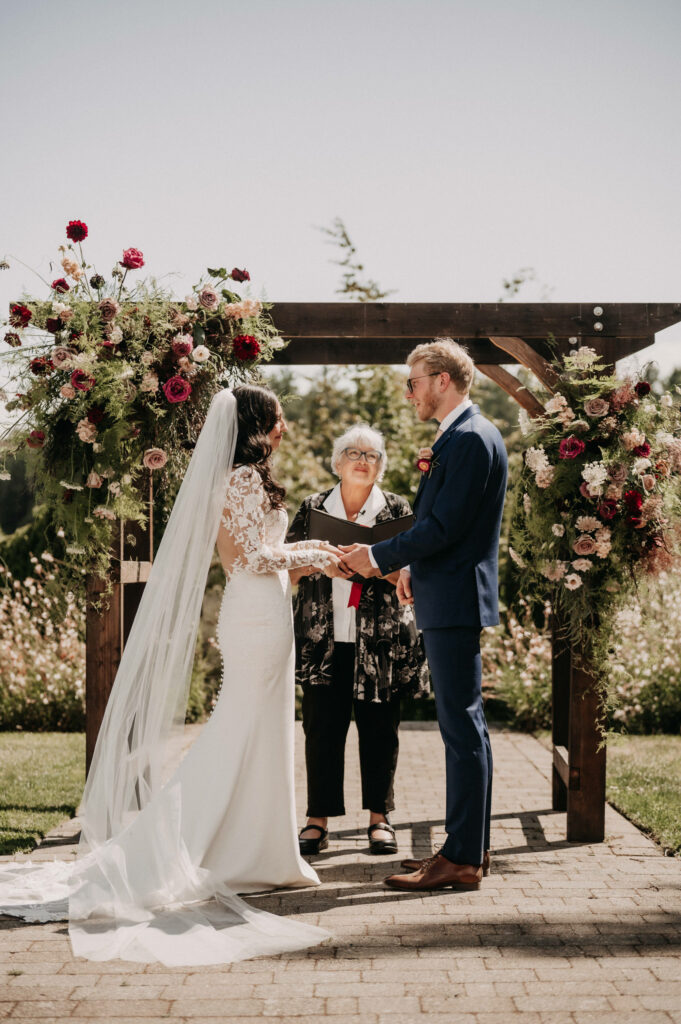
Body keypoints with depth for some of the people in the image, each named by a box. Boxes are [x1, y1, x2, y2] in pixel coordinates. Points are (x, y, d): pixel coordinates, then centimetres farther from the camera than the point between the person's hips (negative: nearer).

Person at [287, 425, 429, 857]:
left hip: (380, 641, -1)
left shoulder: (396, 510, 6)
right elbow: (290, 569, 7)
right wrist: (320, 562, -12)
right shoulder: (312, 508, 9)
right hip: (324, 639, 1)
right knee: (322, 727, 1)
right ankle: (319, 820, 9)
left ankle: (379, 817, 16)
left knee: (379, 728, 4)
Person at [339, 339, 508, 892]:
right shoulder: (464, 434, 17)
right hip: (451, 600, 11)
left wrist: (380, 556, -11)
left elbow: (442, 526, -20)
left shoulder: (470, 438, -16)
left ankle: (462, 858, -1)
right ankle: (471, 846, 22)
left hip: (456, 600, -11)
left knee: (463, 727, -6)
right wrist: (413, 566, 15)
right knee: (465, 726, 14)